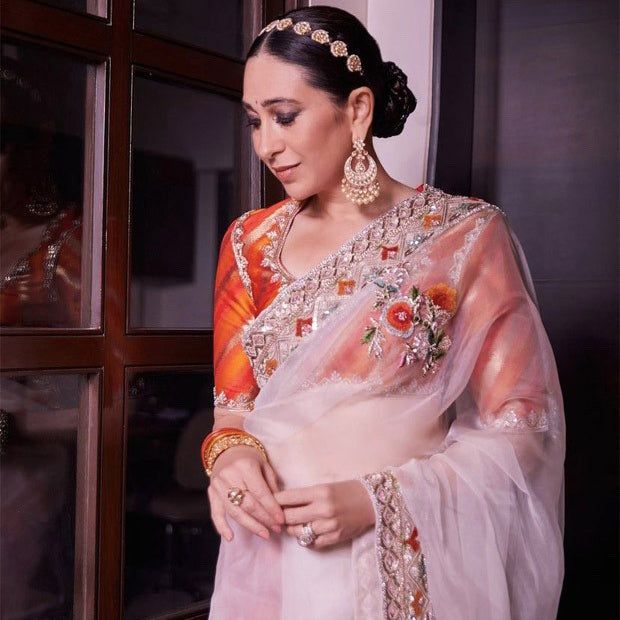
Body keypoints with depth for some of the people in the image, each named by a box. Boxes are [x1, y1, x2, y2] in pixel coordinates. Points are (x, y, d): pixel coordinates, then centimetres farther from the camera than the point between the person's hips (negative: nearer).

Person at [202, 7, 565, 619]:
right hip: (269, 559, 4)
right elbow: (232, 406, 8)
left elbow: (520, 429, -9)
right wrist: (230, 452, -14)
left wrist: (376, 500, -20)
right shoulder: (250, 241, 3)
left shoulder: (466, 236, -9)